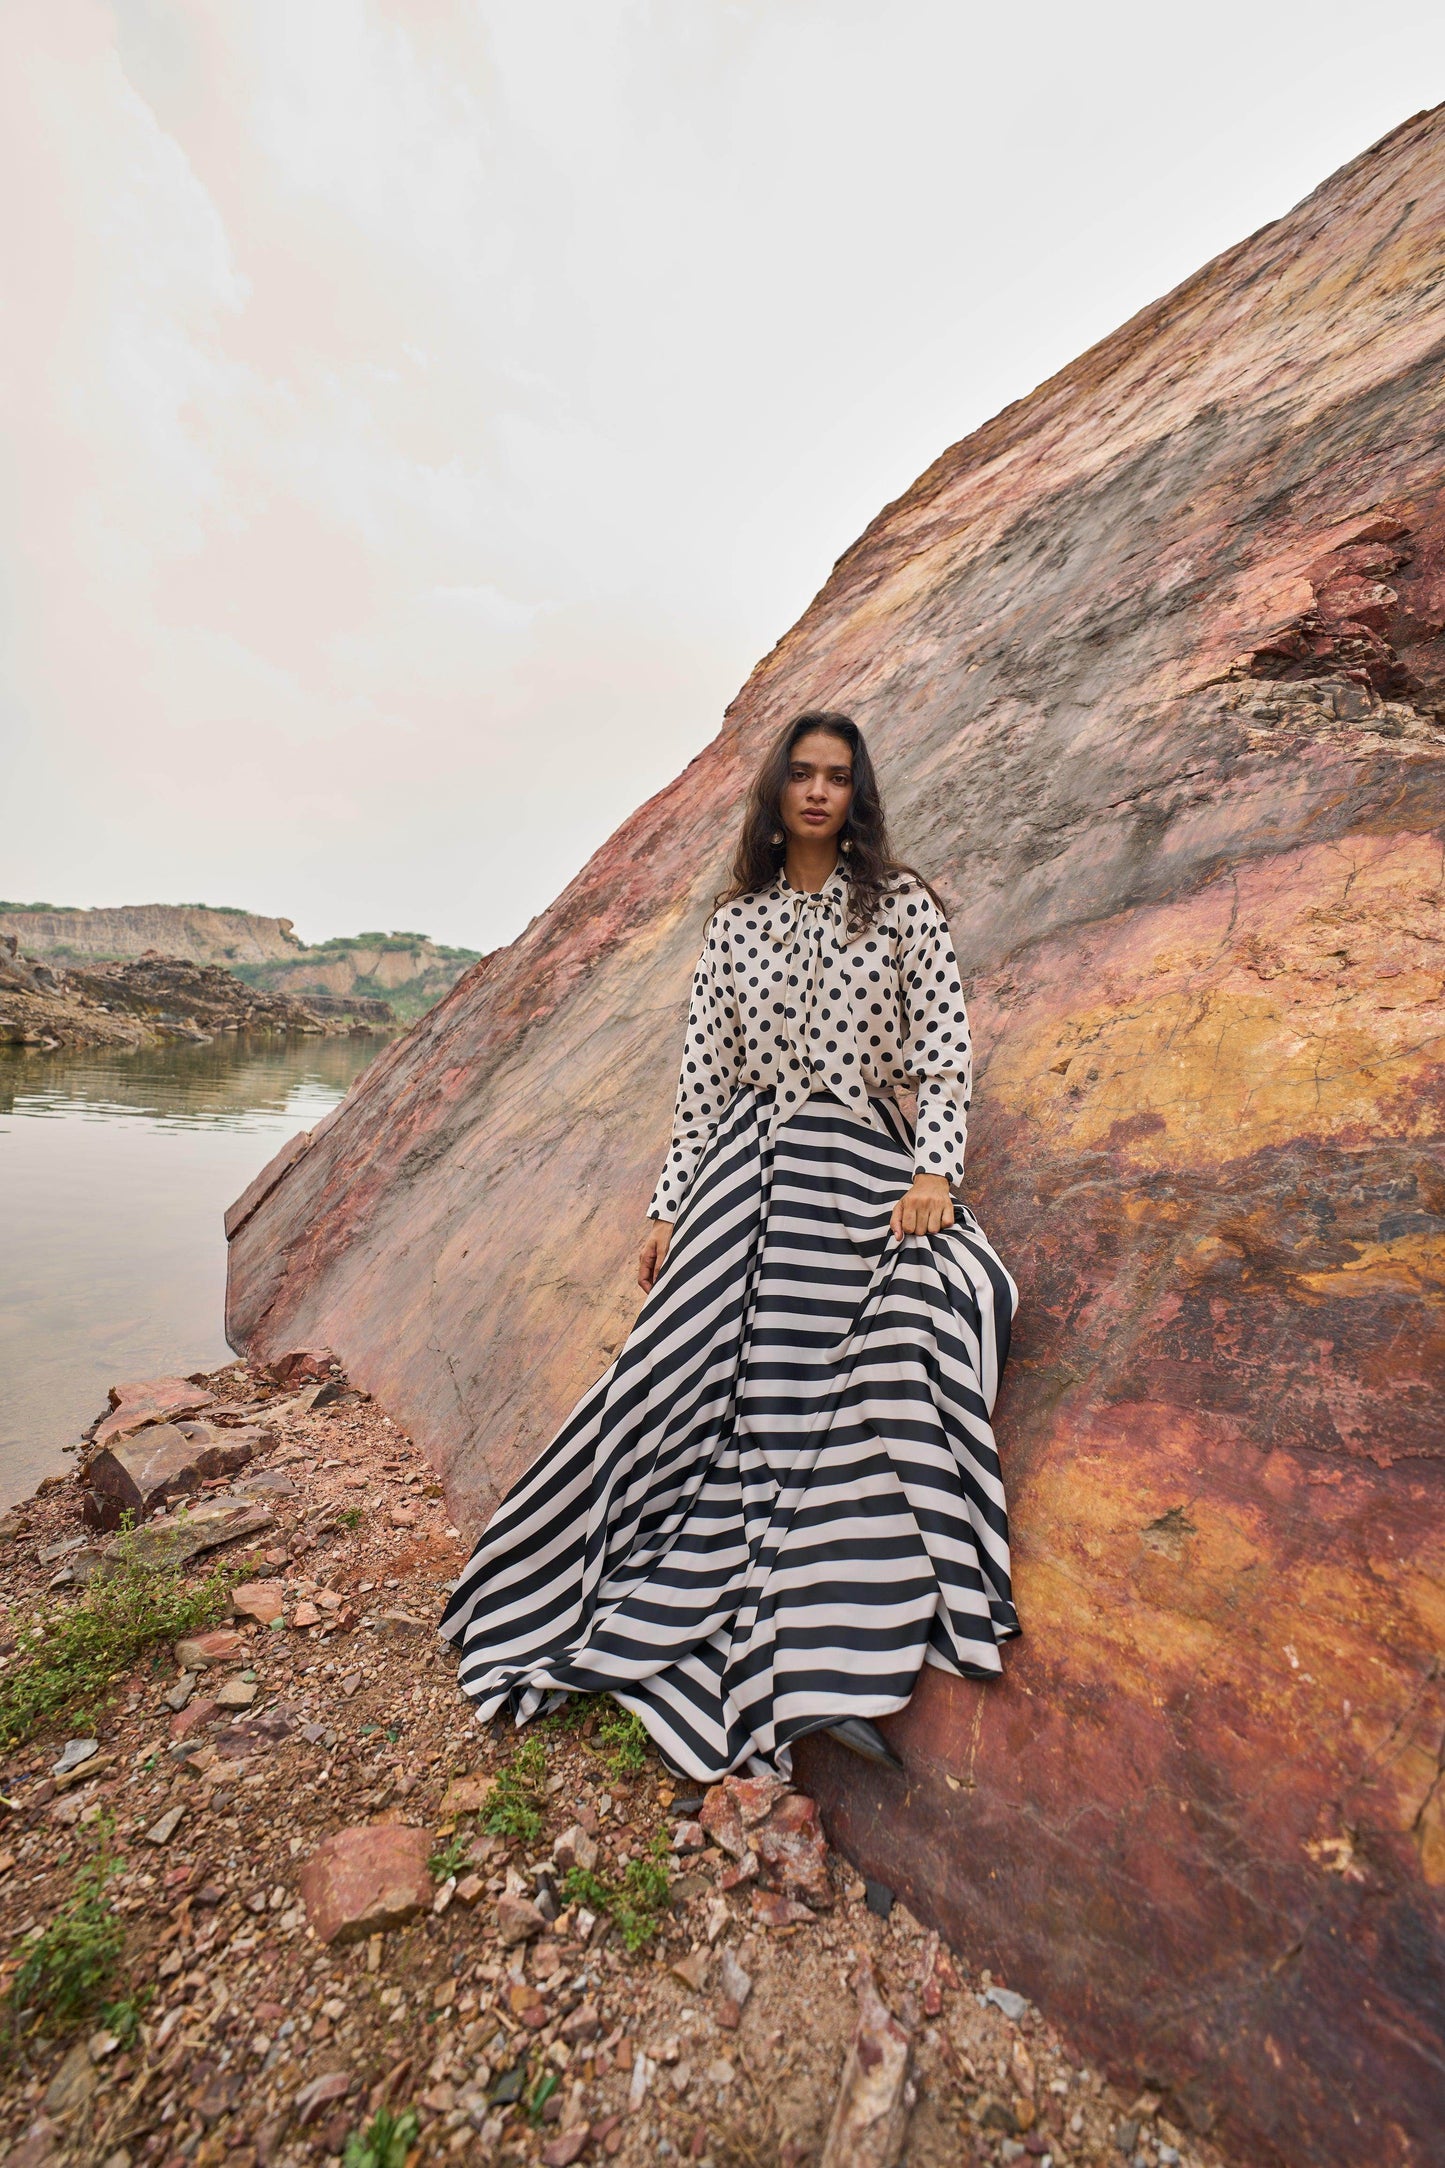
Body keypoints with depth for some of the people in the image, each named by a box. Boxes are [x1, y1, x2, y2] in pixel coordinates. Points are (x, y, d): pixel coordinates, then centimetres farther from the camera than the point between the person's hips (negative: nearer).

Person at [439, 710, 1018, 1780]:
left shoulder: (903, 903, 8)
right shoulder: (735, 920, 12)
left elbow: (945, 1049, 2)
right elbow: (704, 1070, 10)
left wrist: (936, 1170, -13)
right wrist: (672, 1207, 7)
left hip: (863, 1173, -1)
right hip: (745, 1171, 2)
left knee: (861, 1386, -14)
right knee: (683, 1376, 1)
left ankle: (837, 1667, 4)